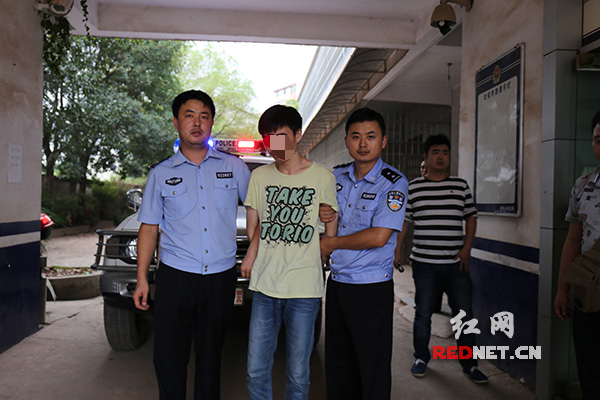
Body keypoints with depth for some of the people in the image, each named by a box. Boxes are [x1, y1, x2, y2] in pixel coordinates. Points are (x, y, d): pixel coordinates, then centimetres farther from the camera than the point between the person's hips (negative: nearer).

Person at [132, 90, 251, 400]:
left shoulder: (234, 167, 5)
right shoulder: (161, 173, 6)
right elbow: (149, 228, 8)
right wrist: (142, 278, 4)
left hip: (220, 278, 0)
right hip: (175, 276, 0)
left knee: (210, 356, 12)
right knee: (168, 357, 3)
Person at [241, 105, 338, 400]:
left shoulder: (322, 177, -2)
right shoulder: (259, 176, 7)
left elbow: (331, 234, 5)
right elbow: (254, 227, 12)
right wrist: (252, 255, -3)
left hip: (304, 289, -3)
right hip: (264, 286, 3)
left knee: (298, 374, 7)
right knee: (256, 370, 9)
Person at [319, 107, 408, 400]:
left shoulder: (394, 183, -12)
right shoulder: (335, 176, 6)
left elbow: (378, 236, -21)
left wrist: (331, 243, -10)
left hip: (371, 288, -6)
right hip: (336, 283, 6)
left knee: (373, 369, 6)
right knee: (337, 364, 18)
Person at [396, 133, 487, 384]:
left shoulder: (461, 185, 7)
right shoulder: (413, 188, 3)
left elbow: (471, 217, 11)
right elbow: (402, 221, 6)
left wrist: (467, 247, 1)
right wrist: (395, 250, 1)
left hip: (456, 263, 1)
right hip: (424, 263, -1)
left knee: (464, 315, 5)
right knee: (423, 314, 9)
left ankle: (469, 364, 22)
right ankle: (421, 358, 29)